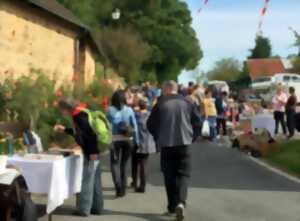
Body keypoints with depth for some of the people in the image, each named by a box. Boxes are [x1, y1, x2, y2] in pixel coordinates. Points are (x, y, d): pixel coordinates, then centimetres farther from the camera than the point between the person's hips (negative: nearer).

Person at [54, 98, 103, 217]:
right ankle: (97, 207, 20)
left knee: (87, 182, -2)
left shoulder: (80, 116, -17)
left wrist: (92, 152, -24)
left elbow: (91, 132, -24)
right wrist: (64, 129, 29)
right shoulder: (80, 114, 14)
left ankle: (84, 209, 5)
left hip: (91, 153, -10)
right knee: (95, 181, 13)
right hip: (94, 151, 10)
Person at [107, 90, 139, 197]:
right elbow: (135, 126, 0)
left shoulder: (110, 110, -2)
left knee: (114, 163, 4)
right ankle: (123, 188, 19)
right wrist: (136, 141, 5)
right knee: (124, 163, 15)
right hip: (127, 139, 2)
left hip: (115, 139, -2)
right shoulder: (129, 110, 1)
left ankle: (118, 186, -16)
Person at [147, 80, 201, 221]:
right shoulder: (186, 103, 2)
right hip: (184, 143, 1)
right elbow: (197, 120, 3)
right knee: (183, 174, 6)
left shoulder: (160, 104, -4)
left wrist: (158, 138, 14)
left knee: (169, 176, 10)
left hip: (166, 144, -1)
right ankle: (181, 202, -16)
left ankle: (172, 207, 13)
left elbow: (150, 124, -1)